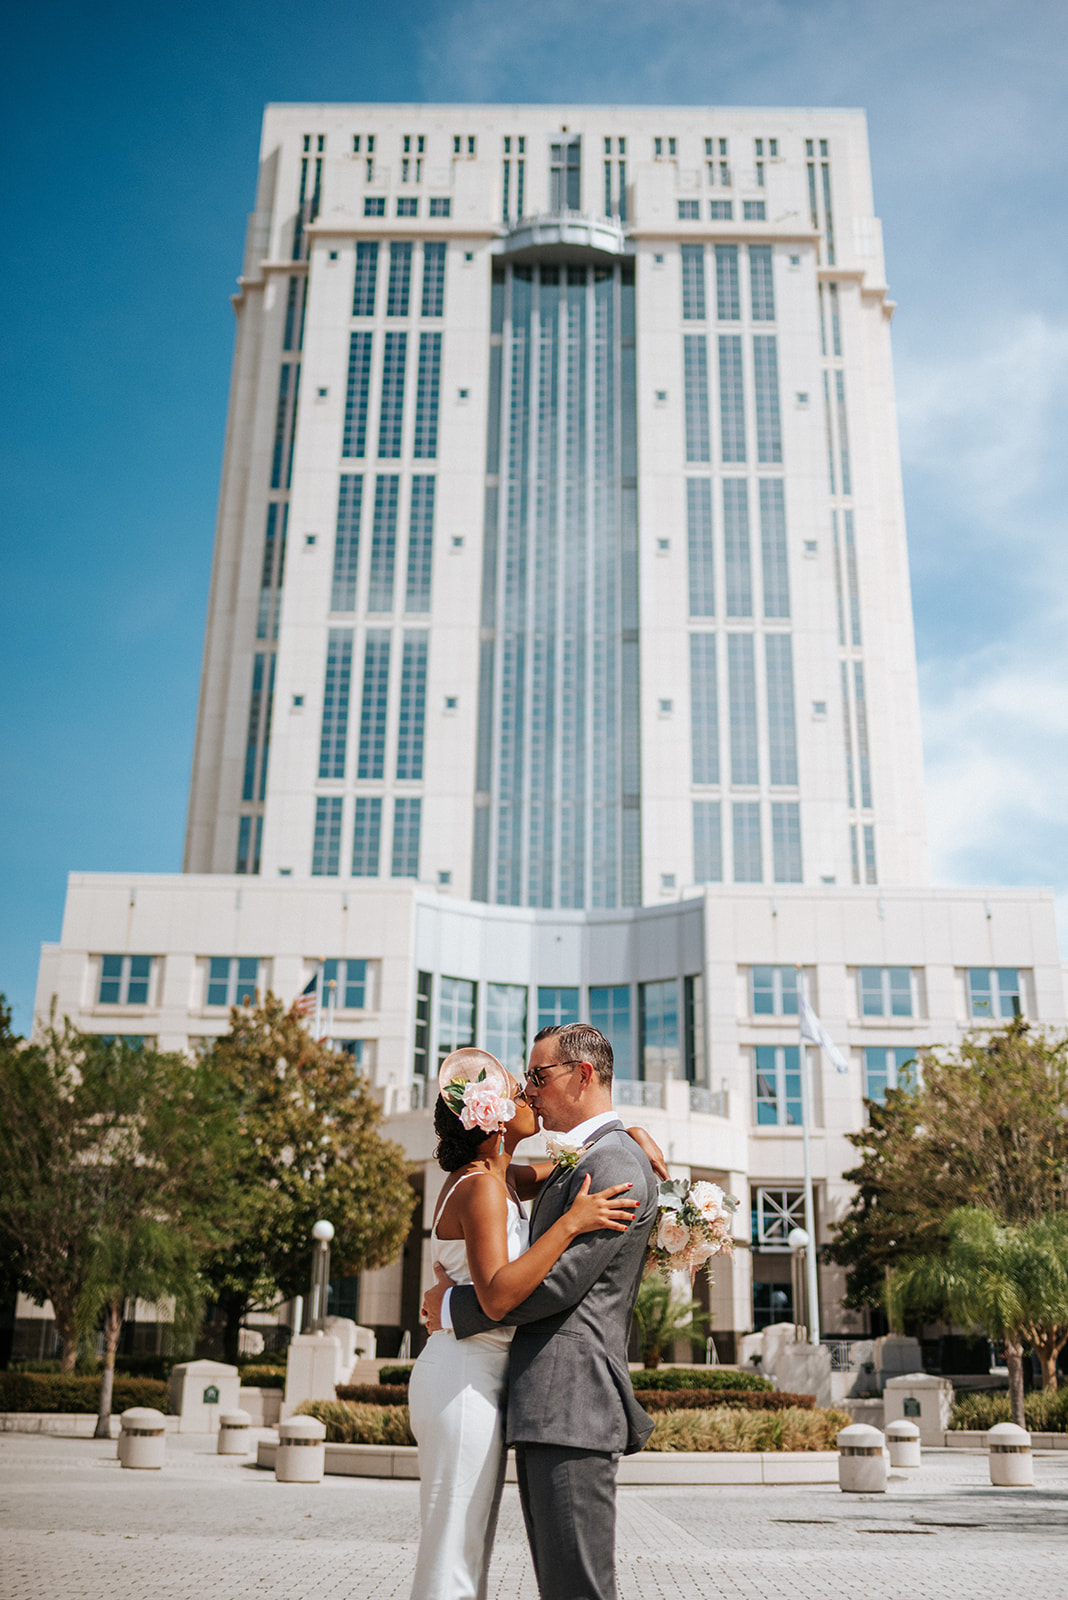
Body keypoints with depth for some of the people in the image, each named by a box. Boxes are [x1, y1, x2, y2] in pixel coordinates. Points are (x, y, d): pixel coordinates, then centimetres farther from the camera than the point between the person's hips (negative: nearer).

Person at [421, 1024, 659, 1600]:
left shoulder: (616, 1163, -12)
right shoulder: (571, 1167, 22)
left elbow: (561, 1282, -18)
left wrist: (455, 1308, -7)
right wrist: (464, 1284, 10)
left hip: (574, 1403, -10)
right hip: (542, 1408, 10)